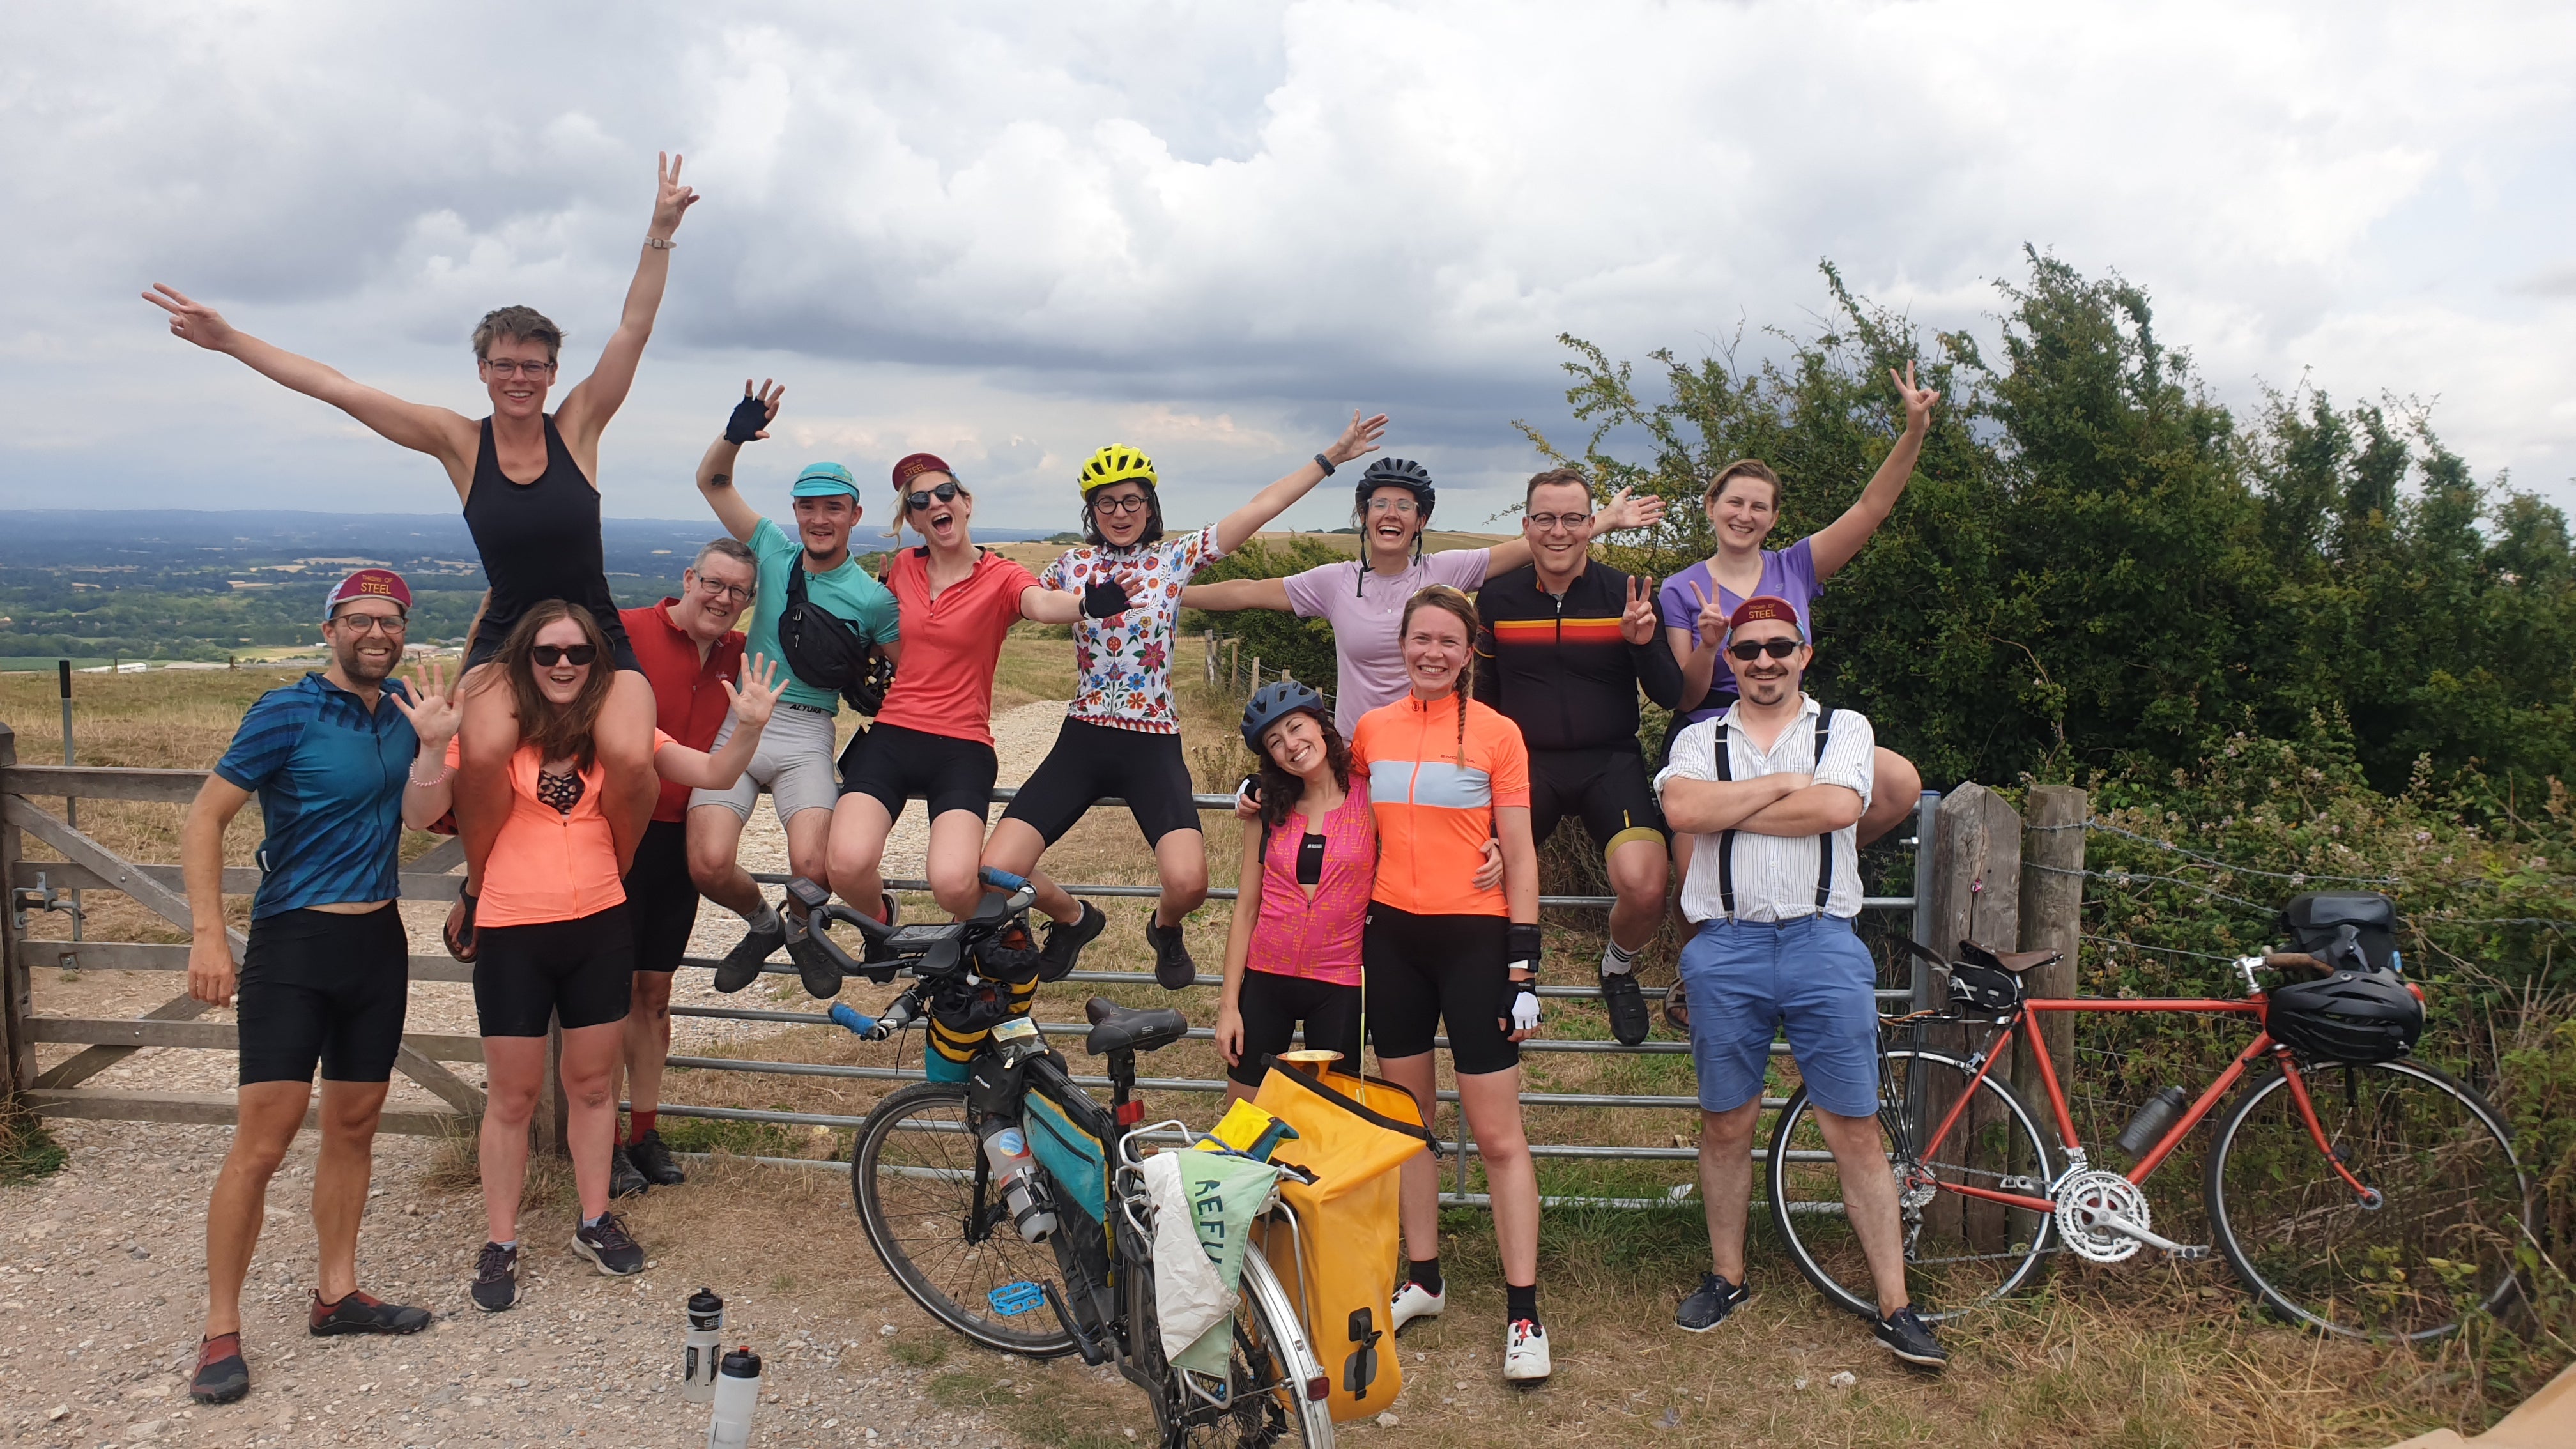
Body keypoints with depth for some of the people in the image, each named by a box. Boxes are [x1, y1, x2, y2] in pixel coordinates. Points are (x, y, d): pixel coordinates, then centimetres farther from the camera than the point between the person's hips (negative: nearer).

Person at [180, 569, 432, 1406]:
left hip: (379, 942, 6)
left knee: (354, 1124, 13)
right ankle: (221, 1332, 6)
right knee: (262, 1143, -6)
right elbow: (205, 818, -11)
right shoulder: (287, 714, -11)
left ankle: (337, 1295, 25)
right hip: (295, 942, -6)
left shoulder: (401, 710, 5)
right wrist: (209, 935, -18)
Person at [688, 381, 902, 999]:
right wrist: (736, 435, -8)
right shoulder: (774, 552, 9)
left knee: (812, 866, -24)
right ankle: (762, 923, 17)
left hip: (806, 737, -2)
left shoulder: (871, 597, 1)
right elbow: (712, 482, 10)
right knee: (709, 866, -18)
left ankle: (801, 927, 13)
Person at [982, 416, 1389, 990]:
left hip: (1152, 749, -2)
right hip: (1082, 743, 2)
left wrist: (1332, 456, -5)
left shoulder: (1175, 557, 2)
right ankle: (1073, 919, 23)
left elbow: (1262, 507, -2)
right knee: (997, 873, -13)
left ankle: (1165, 931, 16)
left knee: (1188, 882, -24)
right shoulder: (1074, 564, 8)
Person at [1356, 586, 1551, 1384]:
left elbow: (1521, 857, -4)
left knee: (1498, 1136, -2)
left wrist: (1524, 970, -8)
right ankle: (1423, 1279, 27)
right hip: (1392, 935, 4)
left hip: (1472, 937, -4)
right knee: (1408, 1116, 13)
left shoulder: (1496, 733, -4)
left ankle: (1523, 1311, 7)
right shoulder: (1371, 729, 6)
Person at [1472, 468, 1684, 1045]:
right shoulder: (1497, 598, 3)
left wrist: (1644, 643, -19)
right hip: (1526, 761, 2)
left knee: (1644, 888, -25)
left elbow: (1670, 696, -2)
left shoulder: (1626, 594, -1)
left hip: (1610, 762, -1)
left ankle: (1619, 969, 12)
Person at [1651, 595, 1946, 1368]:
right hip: (1726, 948, 1)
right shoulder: (1700, 739, 11)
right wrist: (1784, 784, -7)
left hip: (1823, 943, -1)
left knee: (1854, 1129, 0)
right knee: (1725, 1124, 11)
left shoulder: (1844, 728, 9)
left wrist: (1730, 808, -6)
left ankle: (1895, 1307, 9)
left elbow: (1838, 807, -12)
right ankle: (1726, 1277, 27)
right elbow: (1682, 810, -11)